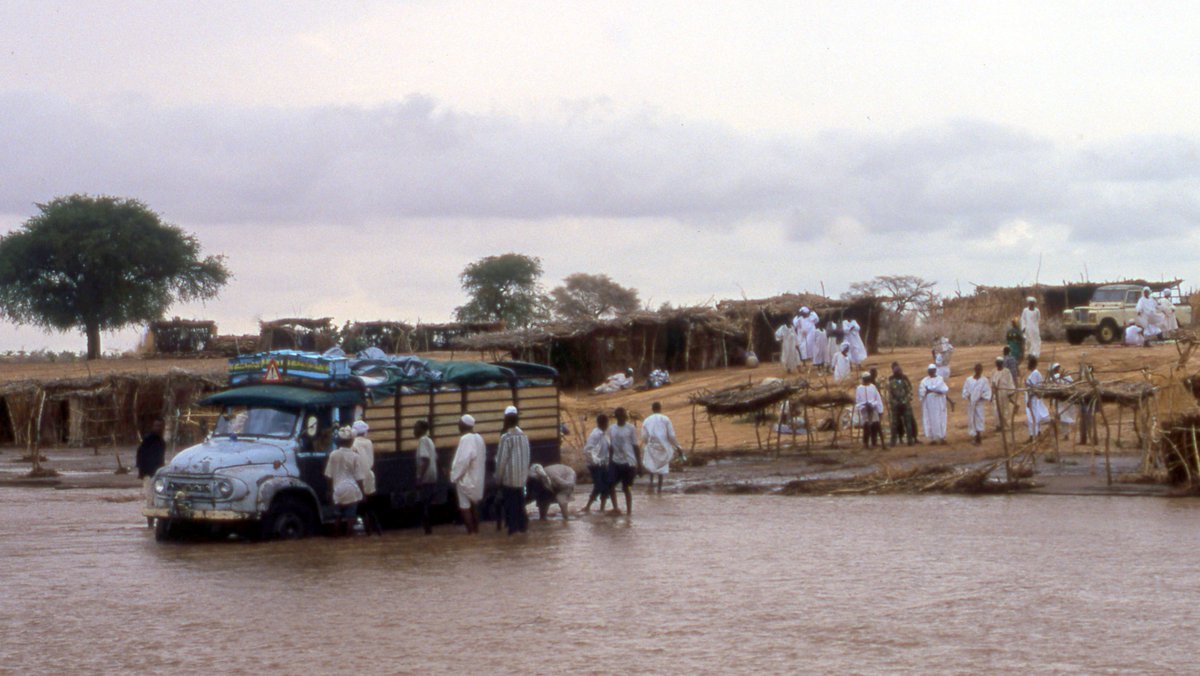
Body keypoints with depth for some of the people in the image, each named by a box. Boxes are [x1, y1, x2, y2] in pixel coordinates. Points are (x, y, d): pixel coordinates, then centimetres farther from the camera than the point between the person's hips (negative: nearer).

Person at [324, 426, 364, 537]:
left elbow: (329, 476, 2)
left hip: (338, 490, 2)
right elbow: (359, 478, -5)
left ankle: (337, 535, 18)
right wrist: (362, 492, 5)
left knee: (338, 516, 13)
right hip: (352, 490, -2)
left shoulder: (333, 455, -3)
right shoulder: (355, 457, -7)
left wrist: (330, 491, 12)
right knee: (350, 515, 5)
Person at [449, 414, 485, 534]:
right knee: (474, 504, 17)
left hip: (466, 478, -9)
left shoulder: (465, 439, -19)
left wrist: (455, 477, -16)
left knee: (465, 505, -1)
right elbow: (483, 458, 12)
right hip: (477, 477, 9)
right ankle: (476, 529, 21)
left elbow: (462, 460, -24)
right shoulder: (478, 438, 7)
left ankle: (470, 531, -2)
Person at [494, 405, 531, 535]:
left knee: (509, 502, 3)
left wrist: (498, 477, -6)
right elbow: (527, 456, 7)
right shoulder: (523, 436, 2)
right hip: (522, 476, 6)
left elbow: (501, 459, -15)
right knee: (519, 501, 15)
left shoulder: (506, 438, -17)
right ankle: (522, 524, 19)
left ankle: (513, 526, 4)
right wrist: (525, 473, 15)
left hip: (509, 477, -6)